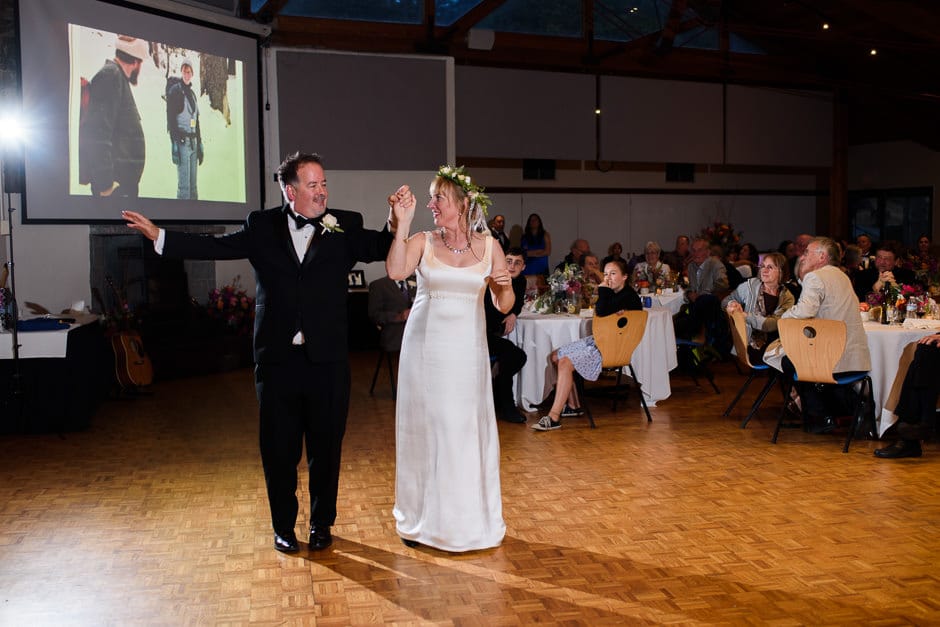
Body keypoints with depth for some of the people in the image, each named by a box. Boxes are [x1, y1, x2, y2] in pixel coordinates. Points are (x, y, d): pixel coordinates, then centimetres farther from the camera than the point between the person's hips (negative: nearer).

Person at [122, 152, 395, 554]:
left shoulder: (346, 227, 2)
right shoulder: (263, 226, 5)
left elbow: (380, 248, -9)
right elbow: (216, 247, 1)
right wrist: (159, 236, -7)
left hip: (327, 359, -1)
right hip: (277, 359, 1)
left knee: (325, 447, 10)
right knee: (279, 449, 10)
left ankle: (322, 523, 29)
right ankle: (283, 526, 27)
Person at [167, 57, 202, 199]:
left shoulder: (192, 93, 19)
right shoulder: (175, 90, -4)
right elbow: (170, 119, -11)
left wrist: (200, 144, 18)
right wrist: (174, 144, -18)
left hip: (193, 141, 8)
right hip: (181, 141, -8)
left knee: (193, 184, 8)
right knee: (184, 184, -11)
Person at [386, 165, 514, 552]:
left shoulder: (489, 246, 3)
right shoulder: (422, 242, -1)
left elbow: (504, 306, 5)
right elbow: (395, 272, -21)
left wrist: (506, 285, -16)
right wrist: (403, 223, -22)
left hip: (467, 349, 1)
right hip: (425, 346, 0)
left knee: (468, 428, 6)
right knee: (424, 427, 7)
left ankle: (469, 517, 24)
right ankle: (422, 518, 23)